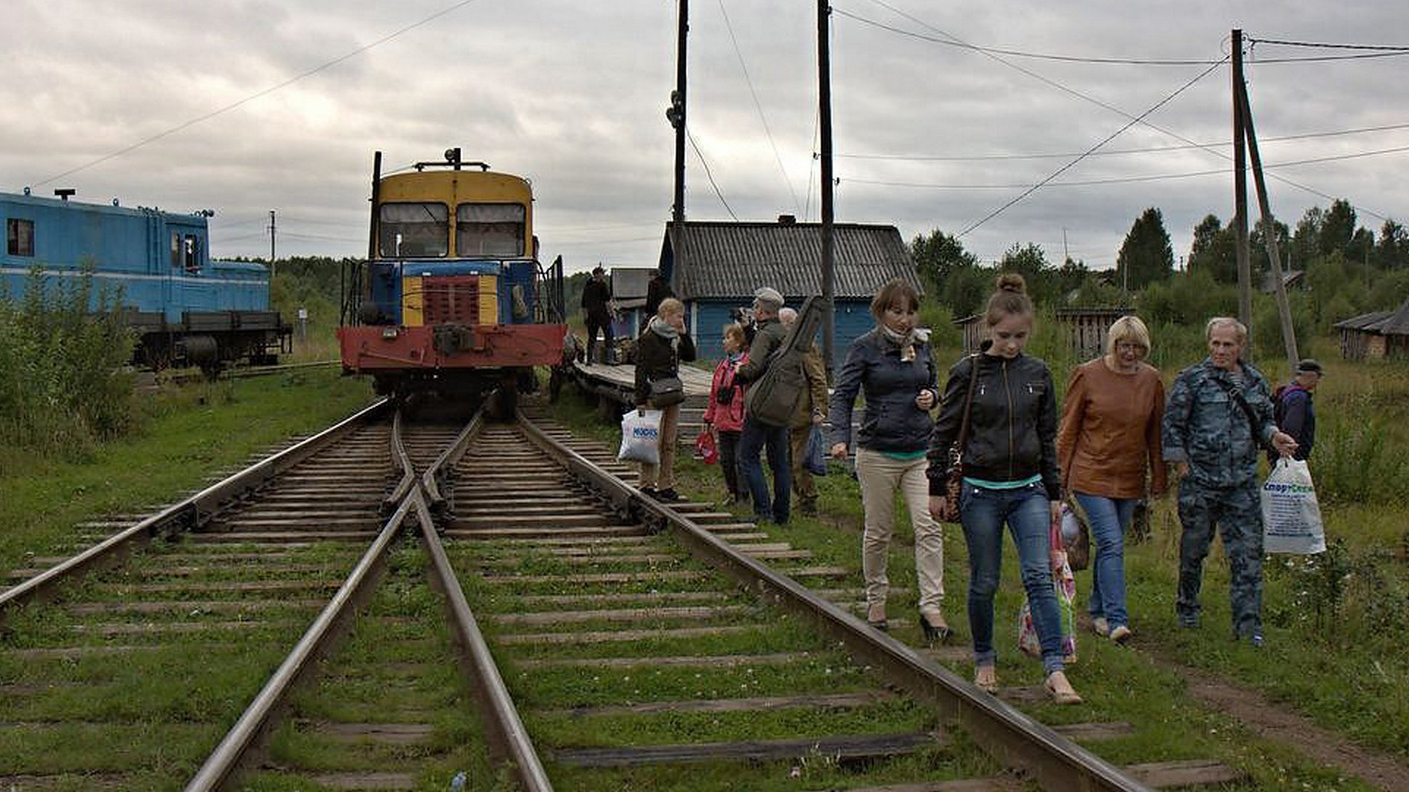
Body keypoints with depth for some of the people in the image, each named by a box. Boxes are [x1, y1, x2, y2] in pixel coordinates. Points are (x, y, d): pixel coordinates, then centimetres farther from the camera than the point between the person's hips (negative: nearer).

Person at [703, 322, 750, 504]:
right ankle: (732, 493, 23)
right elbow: (714, 394, 19)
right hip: (723, 421, 8)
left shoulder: (748, 363, -9)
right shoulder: (723, 365, 15)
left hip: (740, 422, -7)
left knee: (740, 459, -3)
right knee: (726, 460, 12)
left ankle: (743, 495, 6)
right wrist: (710, 418, 19)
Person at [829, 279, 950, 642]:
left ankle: (931, 606, -8)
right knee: (878, 531, 7)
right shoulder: (865, 347, -4)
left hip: (920, 451, 3)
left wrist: (931, 397, -2)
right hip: (878, 452, -3)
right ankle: (876, 599, 25)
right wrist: (840, 437, -22)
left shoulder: (922, 345, 9)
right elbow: (843, 394, -6)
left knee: (929, 527, -9)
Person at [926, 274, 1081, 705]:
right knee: (984, 583, 7)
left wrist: (1054, 493, 12)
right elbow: (944, 431, 1)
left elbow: (1047, 437, 12)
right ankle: (984, 661, 26)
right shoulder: (967, 371, -5)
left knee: (1039, 576, -10)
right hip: (981, 492, -2)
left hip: (1028, 491, 2)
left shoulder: (1038, 373, 4)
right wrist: (937, 488, 2)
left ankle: (1055, 670, -12)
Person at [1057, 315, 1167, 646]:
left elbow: (1155, 432, 12)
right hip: (1092, 476, -4)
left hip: (1130, 479, 4)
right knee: (1112, 544, -13)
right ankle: (1117, 619, -14)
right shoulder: (1087, 375, -6)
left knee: (1110, 545, 12)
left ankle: (1098, 612, 26)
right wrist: (1061, 476, -1)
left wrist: (1160, 477, 12)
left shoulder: (1151, 379, 4)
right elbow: (1068, 429, 0)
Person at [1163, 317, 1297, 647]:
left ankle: (1248, 623, 2)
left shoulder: (1255, 381, 10)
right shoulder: (1191, 380, -4)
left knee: (1248, 551, -2)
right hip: (1200, 481, -3)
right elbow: (1172, 423, -3)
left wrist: (1273, 435, 0)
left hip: (1242, 483, 3)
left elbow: (1263, 420, 22)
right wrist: (1182, 465, -7)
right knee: (1194, 548, 9)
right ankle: (1187, 610, 27)